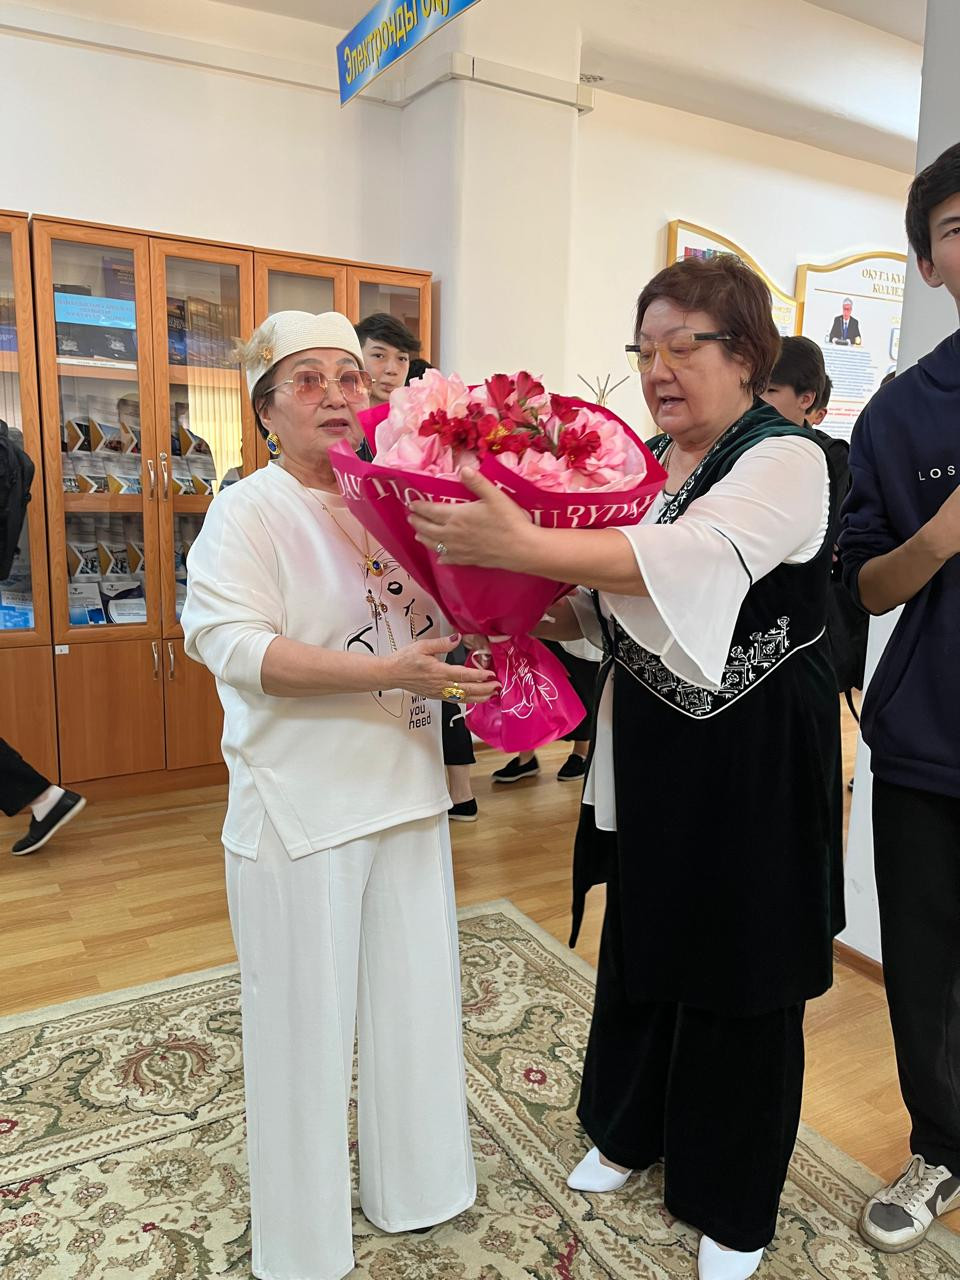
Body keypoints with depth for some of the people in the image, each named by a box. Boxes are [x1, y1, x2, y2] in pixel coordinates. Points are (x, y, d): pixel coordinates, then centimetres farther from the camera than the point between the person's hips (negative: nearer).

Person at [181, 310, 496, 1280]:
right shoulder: (248, 512, -9)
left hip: (406, 792, 6)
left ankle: (411, 1184, 42)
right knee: (306, 1018, 10)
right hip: (300, 808, -5)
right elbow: (235, 648, -21)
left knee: (414, 996, 18)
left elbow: (446, 619, 17)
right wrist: (388, 671, -27)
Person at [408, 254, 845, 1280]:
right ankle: (629, 1129, 46)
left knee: (737, 965, 9)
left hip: (751, 761, -6)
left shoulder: (785, 459, -15)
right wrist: (551, 613, -10)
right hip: (648, 746, 6)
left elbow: (700, 558, -35)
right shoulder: (647, 462, 7)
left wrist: (527, 547, -44)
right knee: (640, 937, 19)